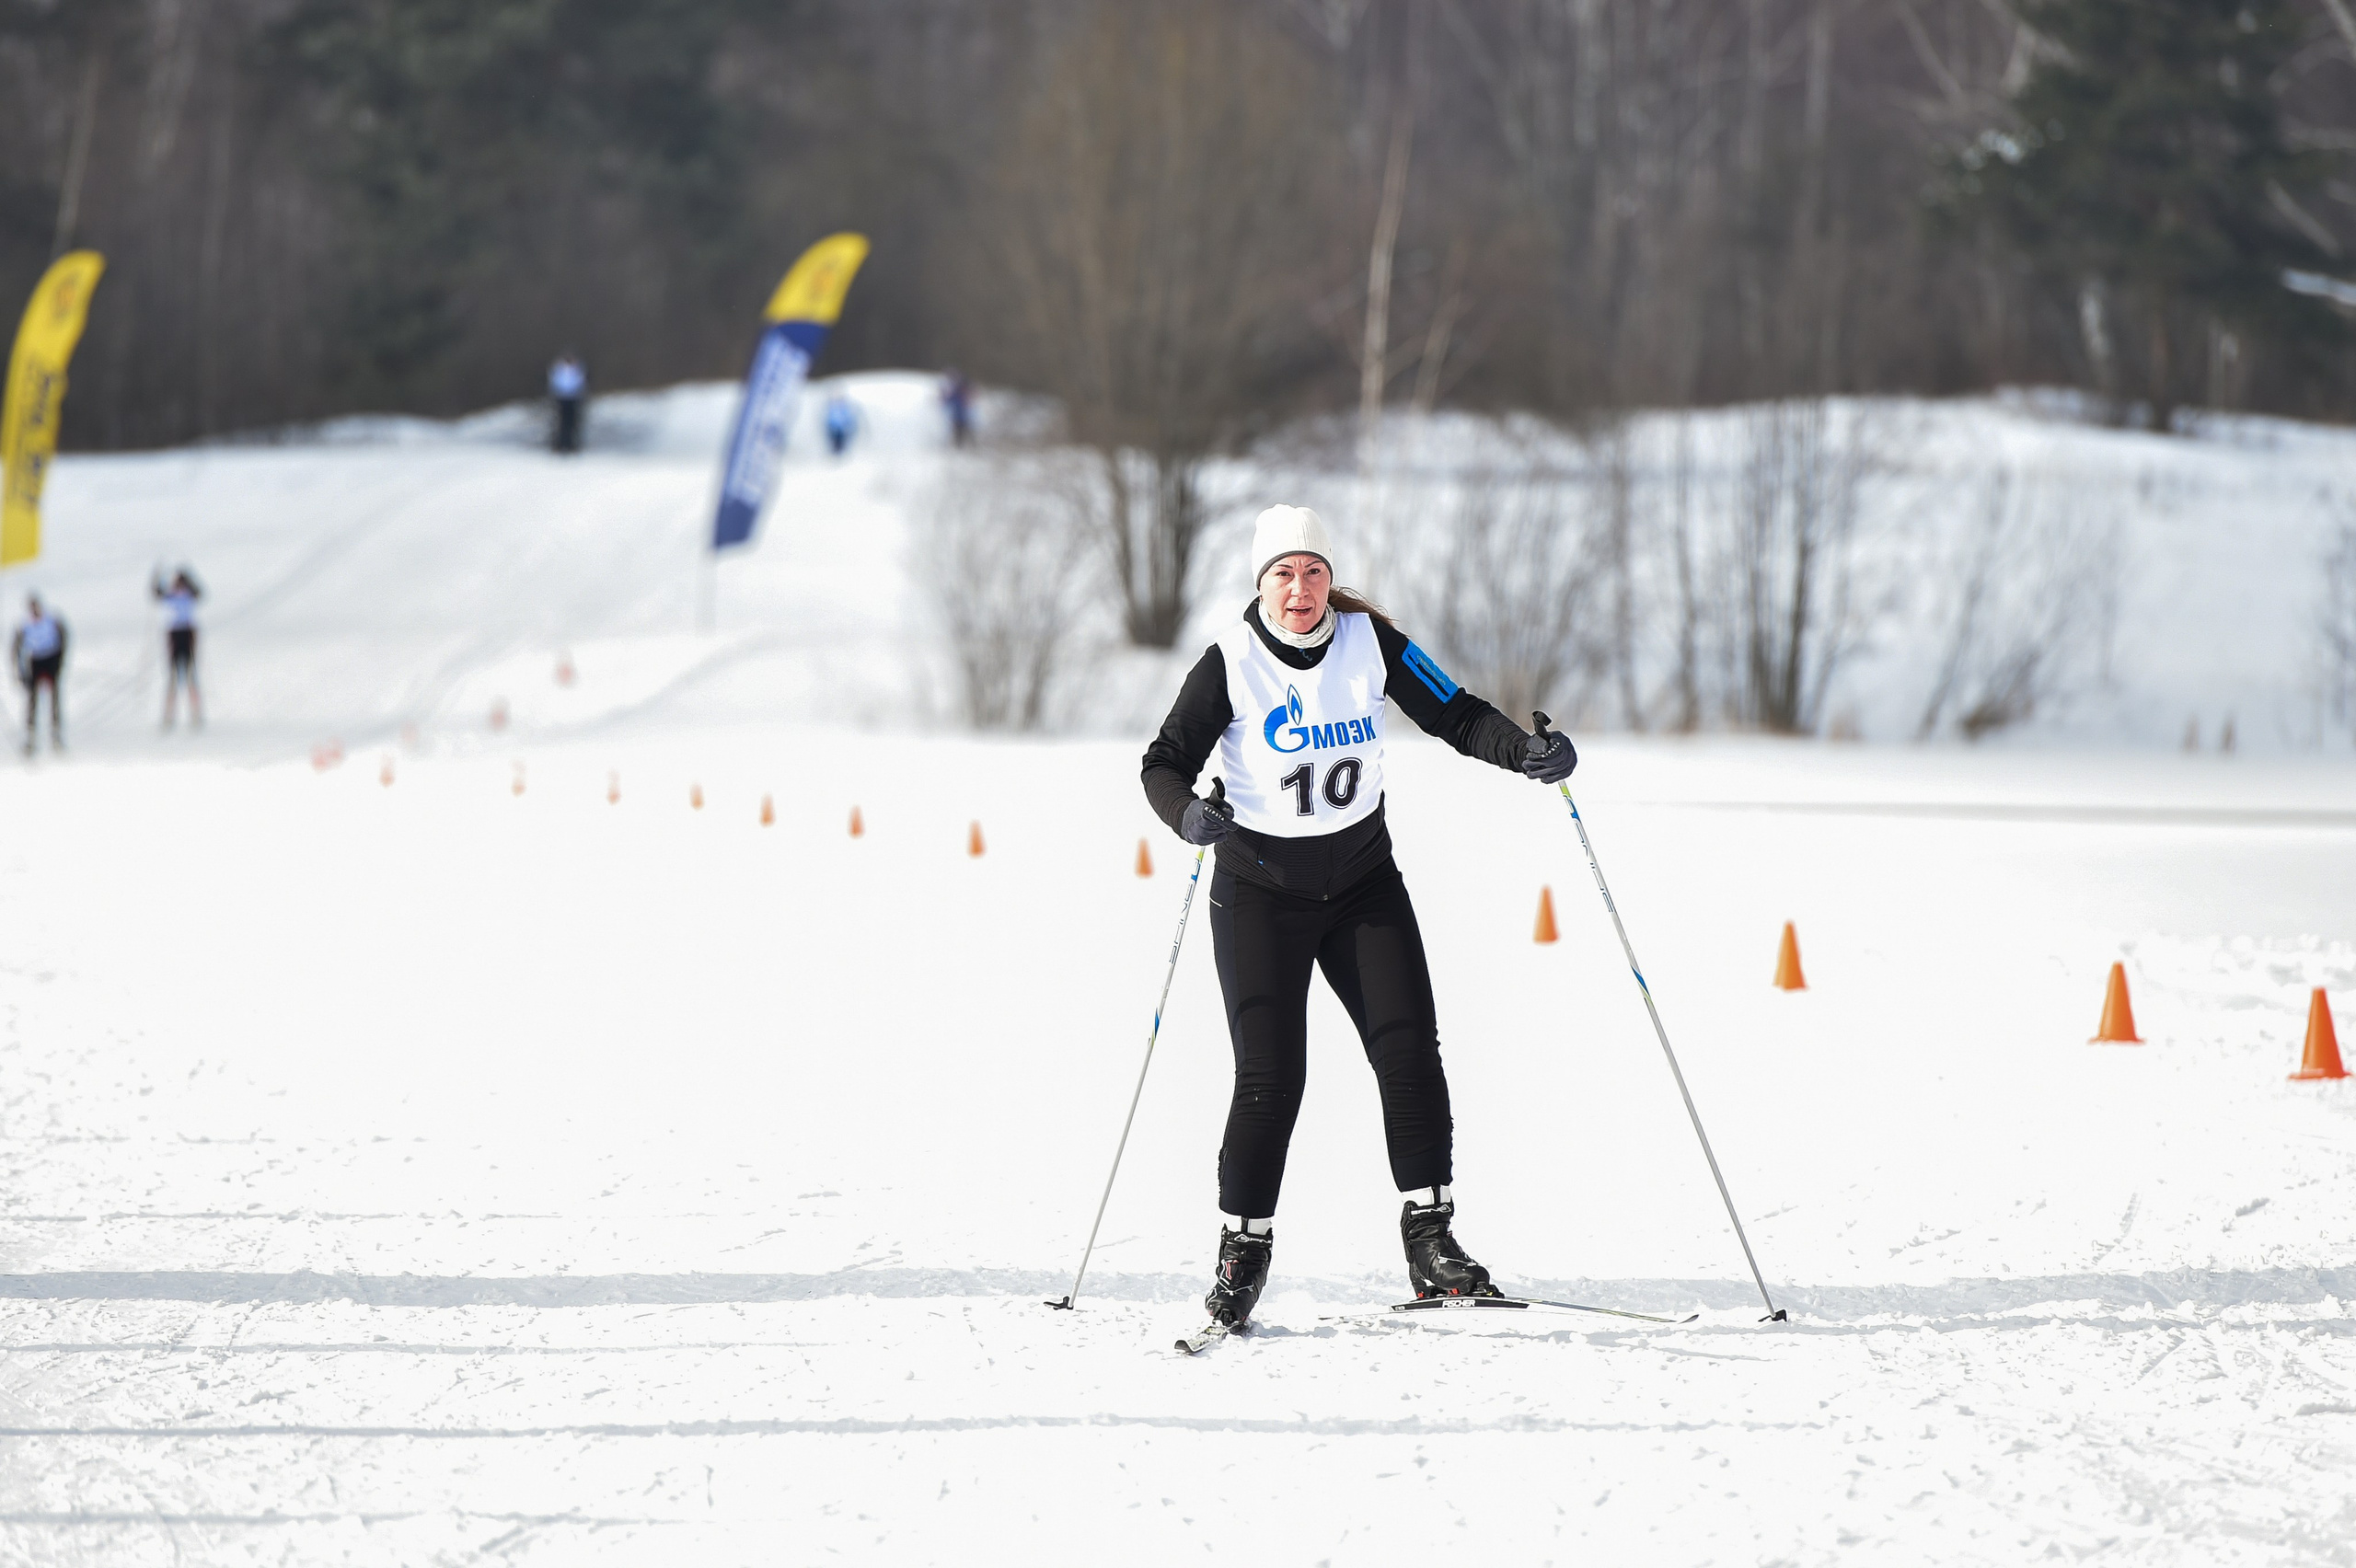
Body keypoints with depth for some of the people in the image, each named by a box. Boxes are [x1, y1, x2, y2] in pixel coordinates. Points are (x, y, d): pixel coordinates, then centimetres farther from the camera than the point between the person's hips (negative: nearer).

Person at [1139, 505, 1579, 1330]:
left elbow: (1453, 714, -3)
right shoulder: (1232, 662, -12)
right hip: (1261, 885, -3)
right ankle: (1244, 1246, 5)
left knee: (1408, 1046, -8)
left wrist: (1526, 751, -20)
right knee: (1270, 1072, -8)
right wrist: (1189, 813, -32)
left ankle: (1429, 1236, -2)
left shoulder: (1369, 640, -6)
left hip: (1363, 878, 3)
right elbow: (1166, 762, -11)